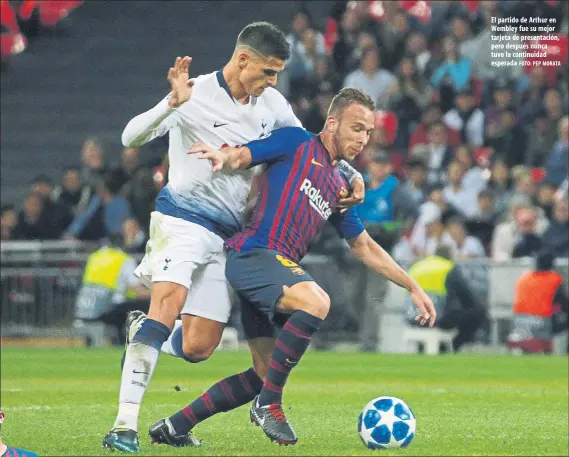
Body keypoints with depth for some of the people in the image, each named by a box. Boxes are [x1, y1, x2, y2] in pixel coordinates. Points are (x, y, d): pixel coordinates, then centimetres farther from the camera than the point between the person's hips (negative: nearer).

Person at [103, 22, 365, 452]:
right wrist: (173, 104, -37)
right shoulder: (198, 95, -11)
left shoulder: (272, 104, 6)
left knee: (197, 348, -2)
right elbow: (132, 137, -20)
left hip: (229, 235, 6)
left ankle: (142, 332, 33)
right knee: (169, 300, -29)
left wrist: (350, 174, 7)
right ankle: (126, 423, -31)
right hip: (183, 218, -6)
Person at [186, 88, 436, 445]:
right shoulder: (297, 143, 4)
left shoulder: (340, 187, 25)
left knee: (265, 373, 7)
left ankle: (176, 424, 20)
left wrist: (413, 288, 26)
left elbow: (365, 247, 29)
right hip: (253, 252, -9)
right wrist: (223, 156, -30)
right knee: (316, 302, -32)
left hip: (277, 268, 9)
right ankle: (269, 403, -19)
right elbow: (239, 159, -5)